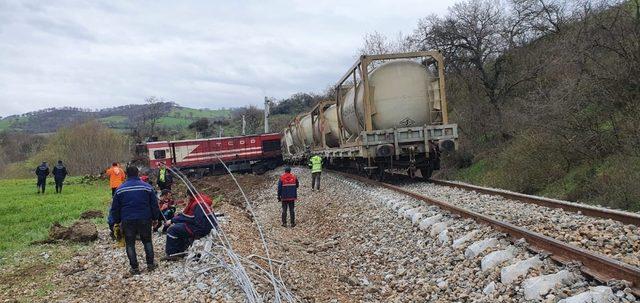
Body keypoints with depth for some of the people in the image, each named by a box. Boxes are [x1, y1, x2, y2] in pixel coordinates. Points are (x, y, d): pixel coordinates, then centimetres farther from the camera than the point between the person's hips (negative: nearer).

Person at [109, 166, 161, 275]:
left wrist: (116, 221, 16)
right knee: (147, 241, 16)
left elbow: (115, 208, 6)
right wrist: (155, 218, 13)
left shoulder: (120, 189, 2)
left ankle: (134, 268, 8)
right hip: (144, 219, 1)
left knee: (130, 244, 9)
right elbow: (154, 204, 4)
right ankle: (150, 264, 16)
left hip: (128, 221, 0)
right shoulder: (147, 187, 0)